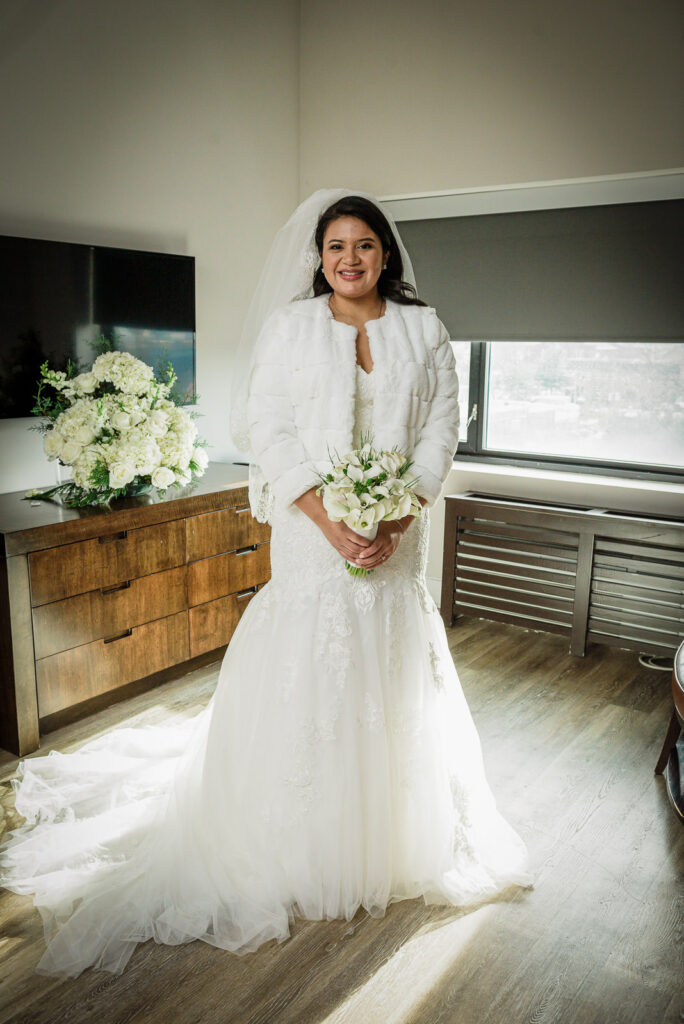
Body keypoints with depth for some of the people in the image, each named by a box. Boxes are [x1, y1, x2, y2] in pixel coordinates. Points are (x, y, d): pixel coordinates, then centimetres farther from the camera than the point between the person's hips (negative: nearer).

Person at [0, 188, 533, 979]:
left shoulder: (424, 329, 6)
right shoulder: (290, 325, 0)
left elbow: (440, 429, 2)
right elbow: (268, 429, -7)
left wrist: (398, 519, -11)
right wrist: (330, 521, -16)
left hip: (396, 535, 3)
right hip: (311, 529, -2)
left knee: (393, 687, 12)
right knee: (302, 681, 3)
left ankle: (388, 841, 34)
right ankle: (299, 851, 23)